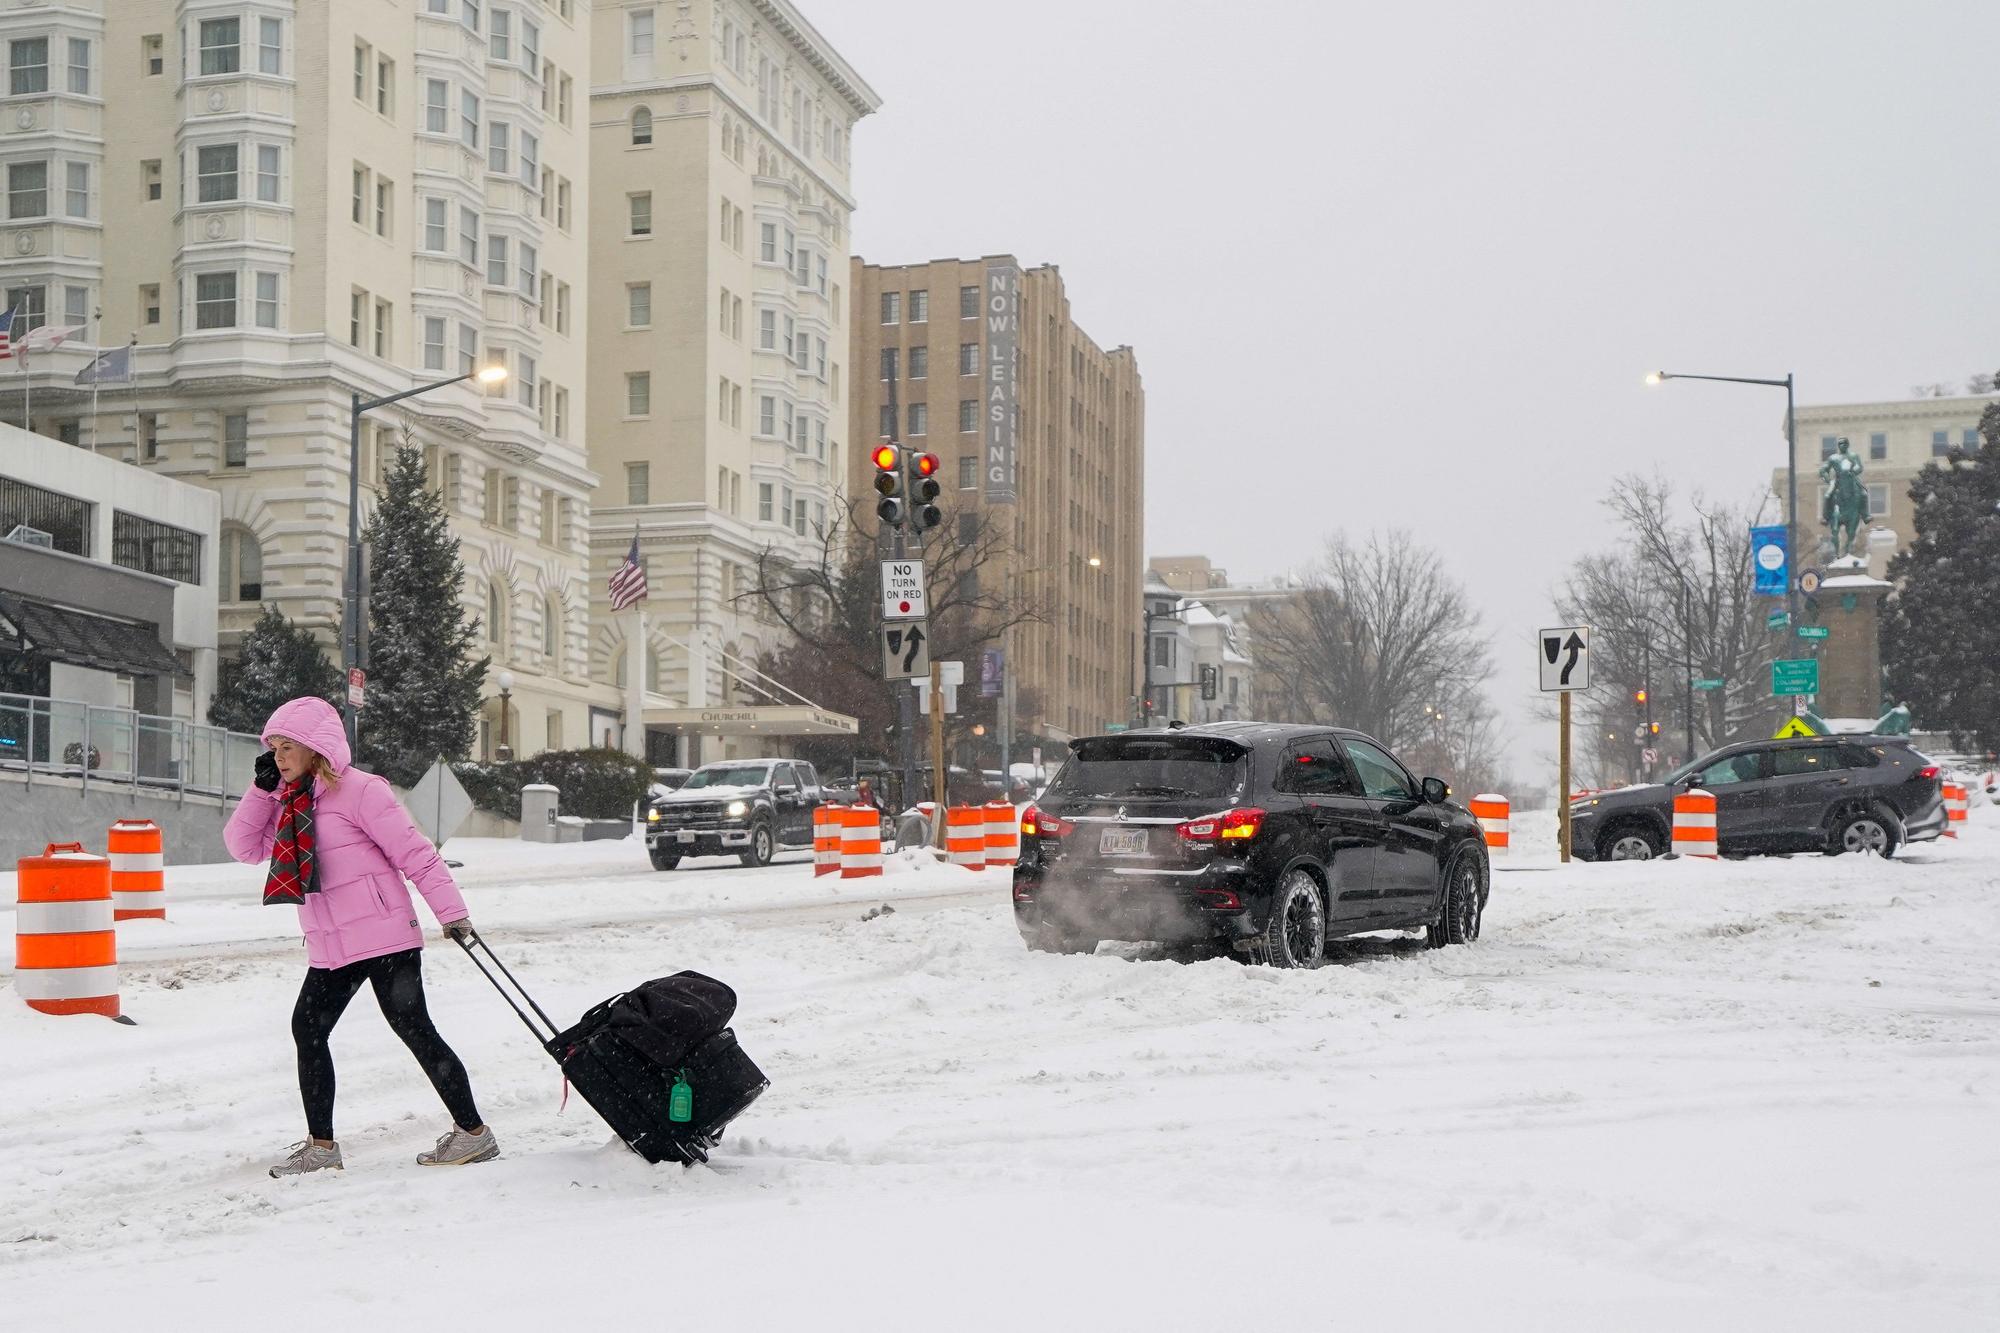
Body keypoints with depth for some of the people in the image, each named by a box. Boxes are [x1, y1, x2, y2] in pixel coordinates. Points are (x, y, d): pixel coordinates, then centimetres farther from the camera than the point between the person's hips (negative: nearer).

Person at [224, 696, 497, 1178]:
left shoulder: (359, 790, -11)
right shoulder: (290, 801, 13)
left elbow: (414, 852, -13)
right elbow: (244, 847, 12)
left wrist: (452, 912, -17)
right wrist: (262, 788, 1)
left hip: (383, 935, -8)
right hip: (329, 949, 8)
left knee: (413, 1028, -6)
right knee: (307, 1028, 7)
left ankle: (473, 1132, 2)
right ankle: (321, 1145, 16)